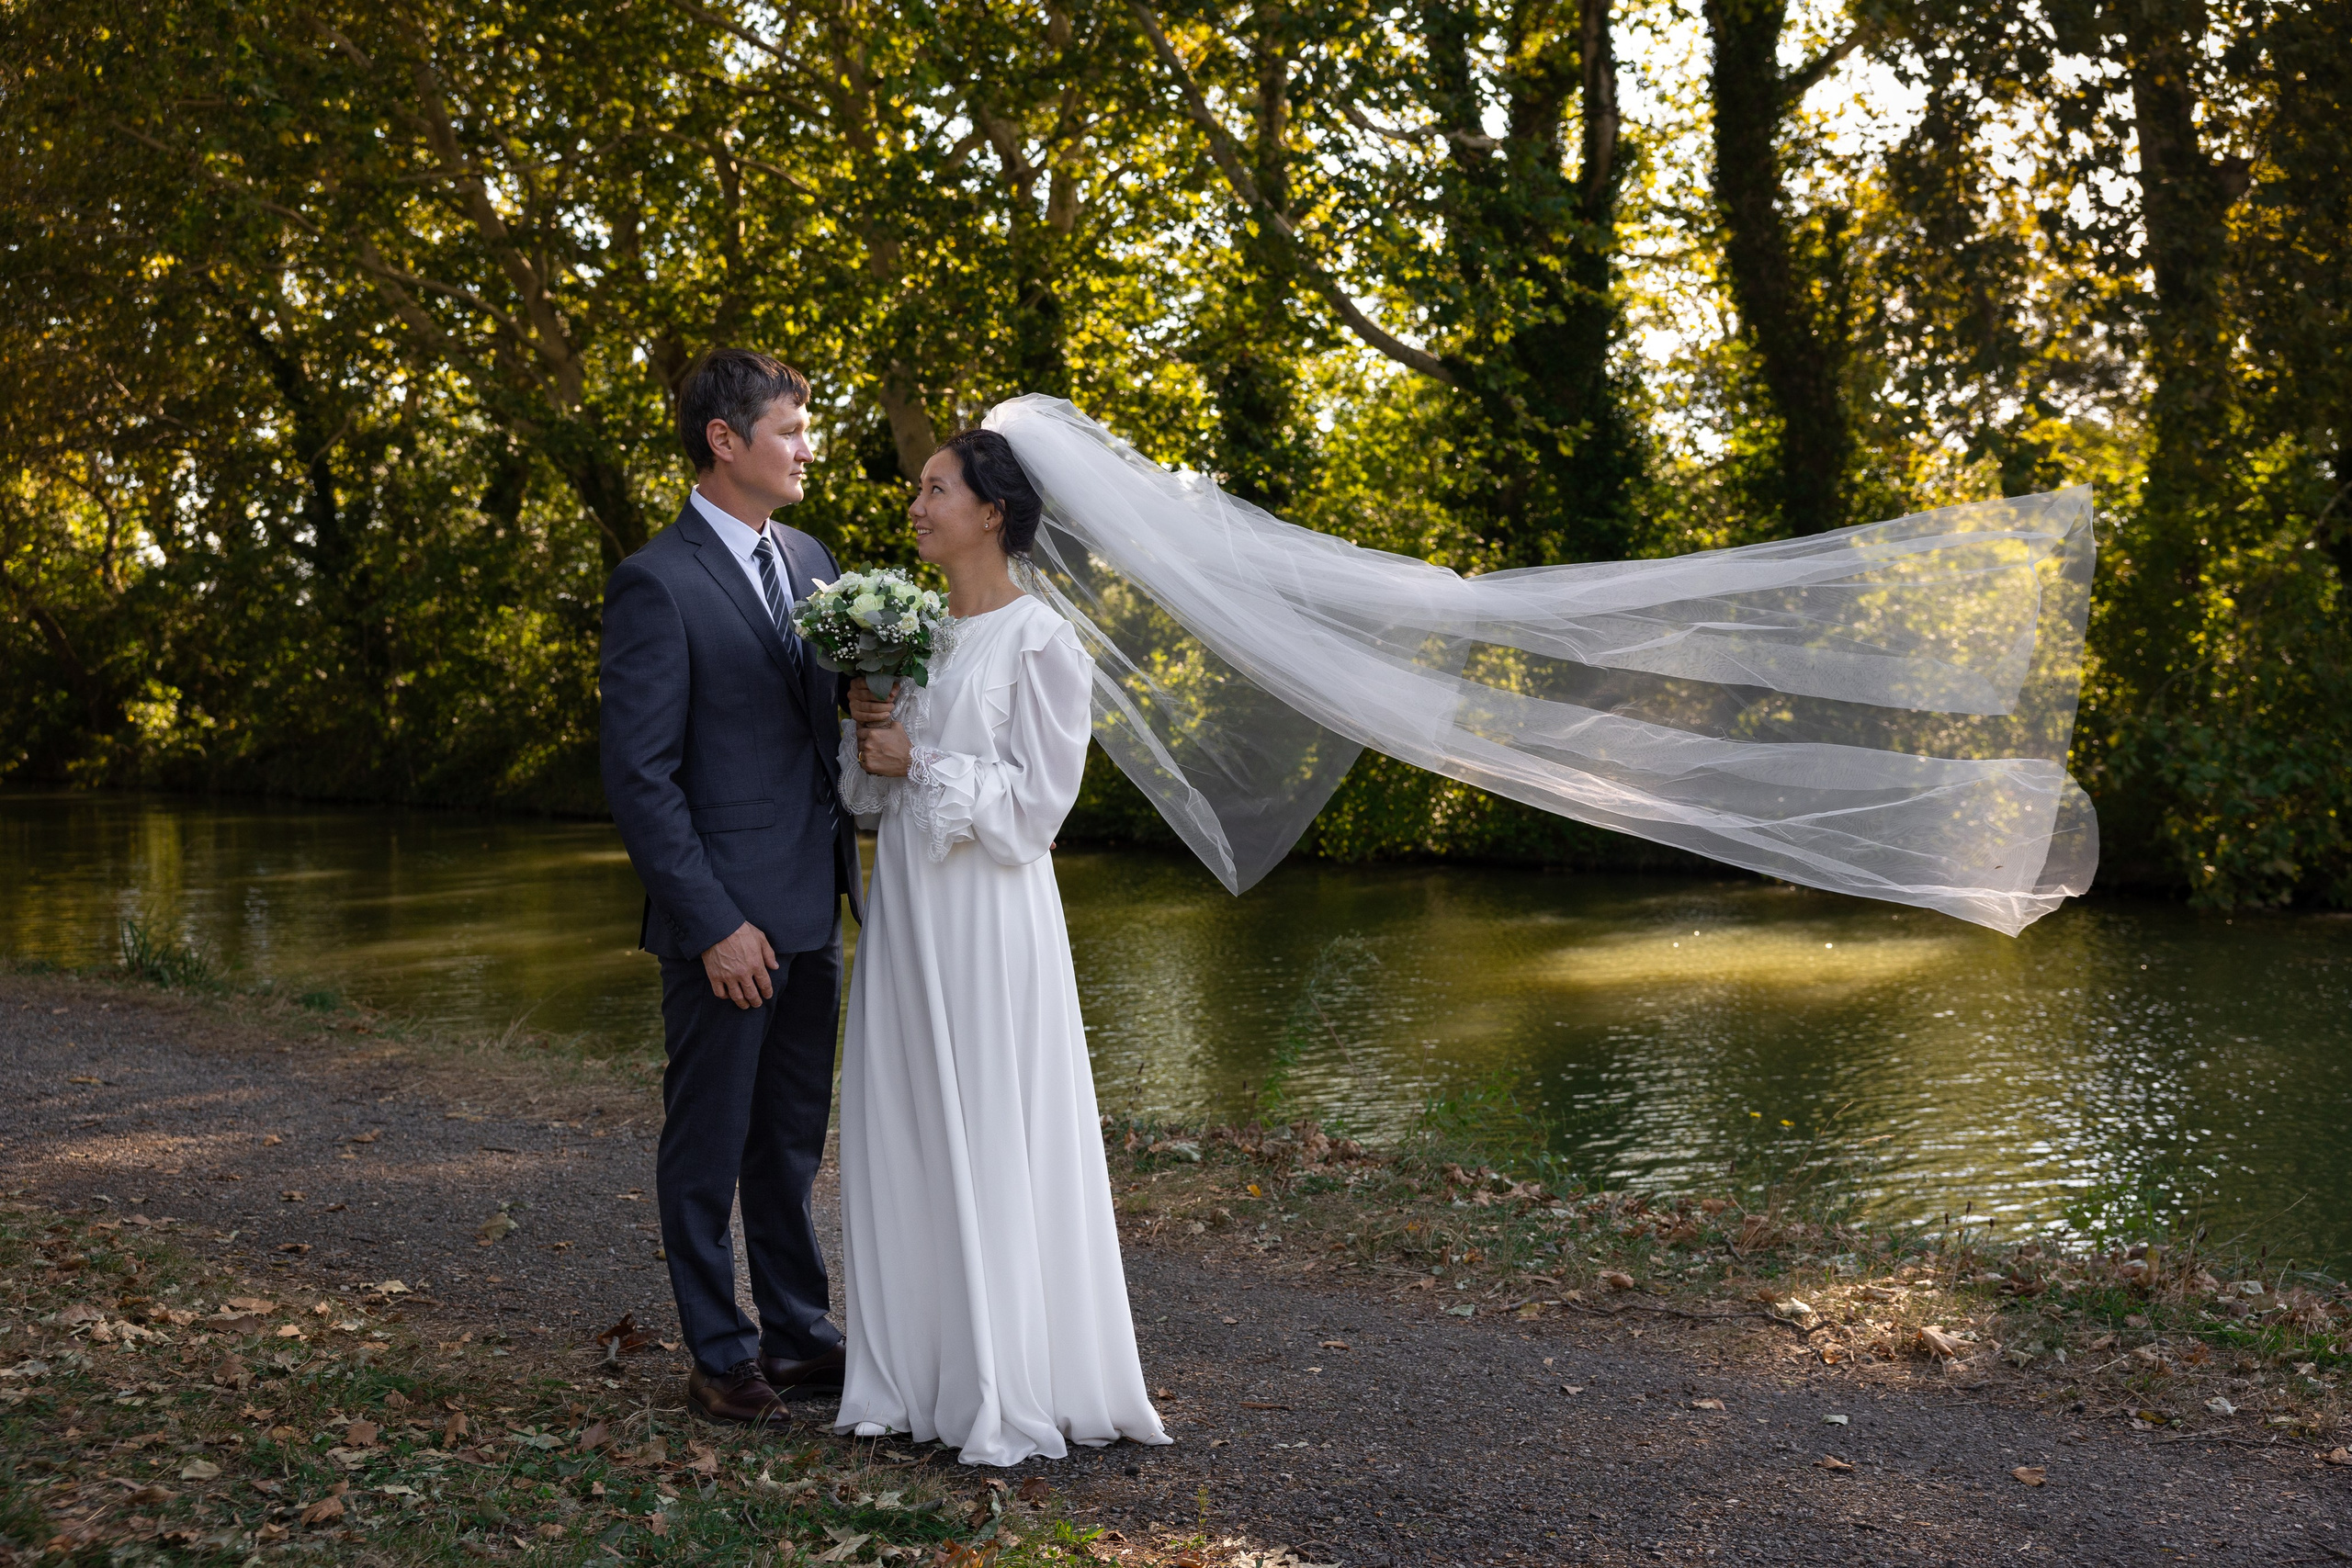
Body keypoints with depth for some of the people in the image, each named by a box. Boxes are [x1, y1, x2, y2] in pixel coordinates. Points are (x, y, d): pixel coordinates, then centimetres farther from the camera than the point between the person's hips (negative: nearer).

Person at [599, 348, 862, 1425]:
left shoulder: (809, 560, 11)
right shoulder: (656, 584, -13)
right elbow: (638, 777, -16)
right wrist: (715, 924, -18)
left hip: (813, 911, 7)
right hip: (726, 921, -7)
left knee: (792, 1138, 18)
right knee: (709, 1145, 8)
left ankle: (798, 1334, 30)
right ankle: (721, 1354, 21)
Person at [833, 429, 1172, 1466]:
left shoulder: (1038, 642, -9)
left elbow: (1037, 799, -12)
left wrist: (919, 762, -11)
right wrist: (868, 729, -2)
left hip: (987, 913, -7)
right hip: (905, 907, 7)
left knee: (995, 1145, -2)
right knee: (903, 1140, 9)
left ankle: (1016, 1397, 9)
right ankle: (918, 1378, 20)